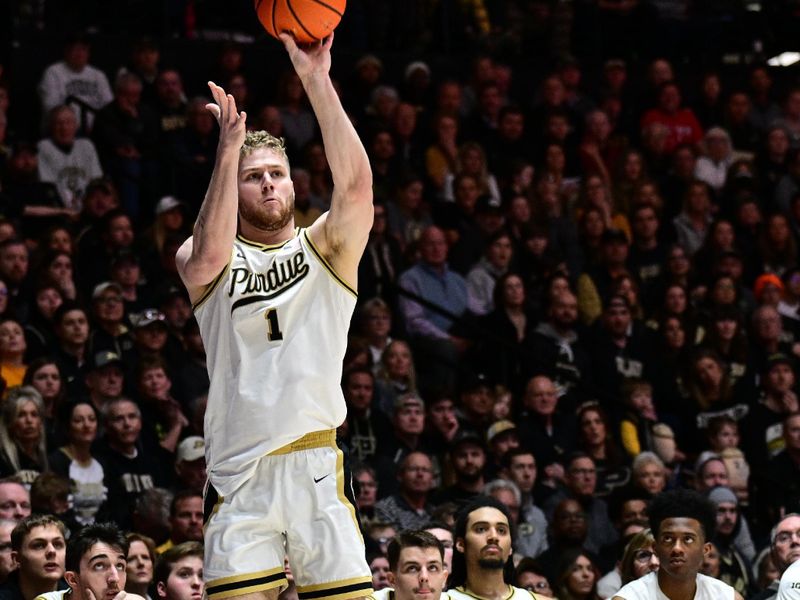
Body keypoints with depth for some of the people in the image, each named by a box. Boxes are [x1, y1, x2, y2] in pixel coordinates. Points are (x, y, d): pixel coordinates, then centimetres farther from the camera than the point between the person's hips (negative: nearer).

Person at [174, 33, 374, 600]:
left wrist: (317, 81, -16)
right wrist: (230, 148, -17)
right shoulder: (201, 257, 11)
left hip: (316, 466, 0)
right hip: (238, 478, 0)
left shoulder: (324, 249, 12)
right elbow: (207, 260, -15)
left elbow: (356, 185, -7)